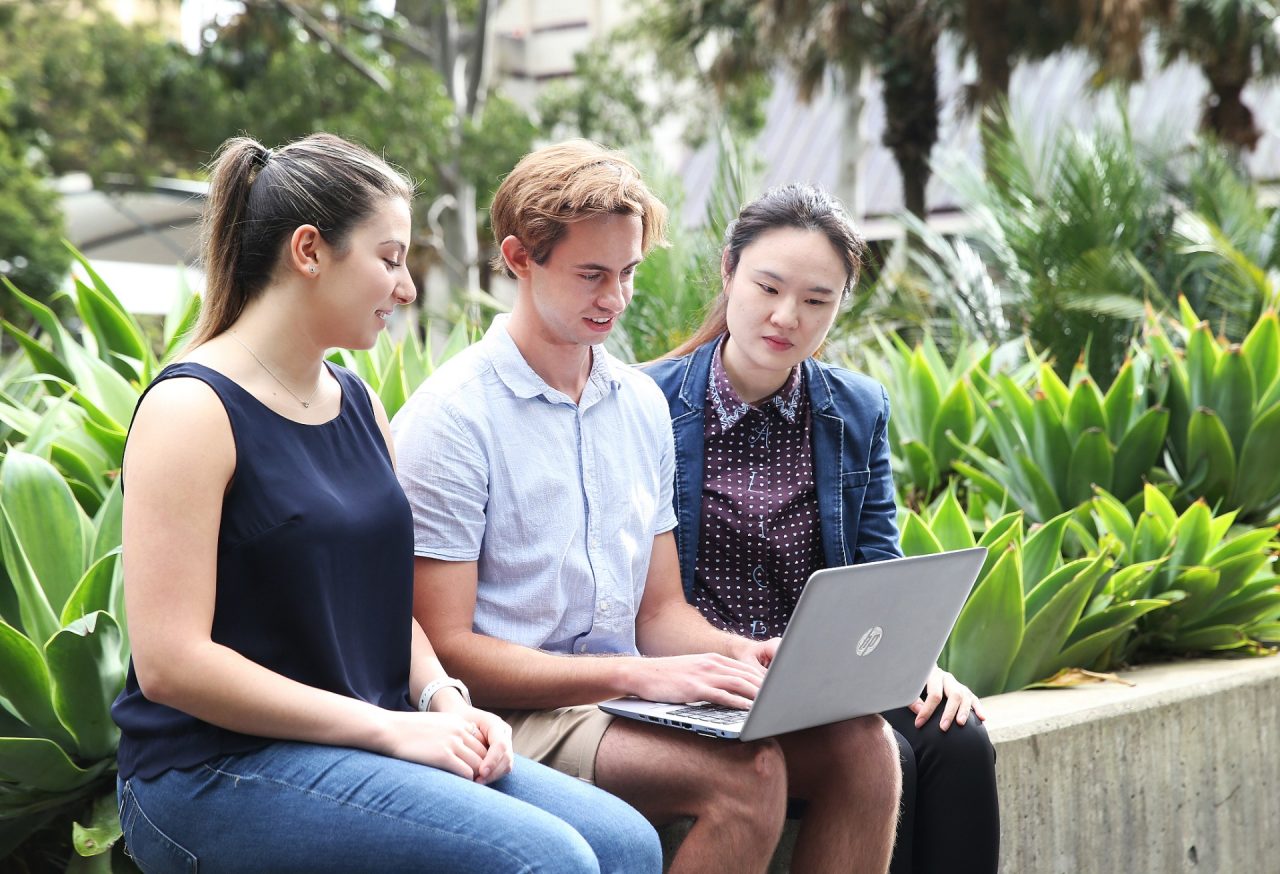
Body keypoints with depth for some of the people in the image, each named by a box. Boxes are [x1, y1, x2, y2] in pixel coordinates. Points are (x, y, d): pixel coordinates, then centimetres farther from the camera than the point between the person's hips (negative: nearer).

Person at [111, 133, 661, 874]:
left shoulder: (358, 403, 15)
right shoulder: (192, 410, -11)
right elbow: (168, 662, -17)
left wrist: (443, 699, -2)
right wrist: (388, 728, -17)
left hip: (362, 748, 8)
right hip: (219, 774, -8)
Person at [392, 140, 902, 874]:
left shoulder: (643, 403, 14)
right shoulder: (449, 421, -9)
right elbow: (445, 649, -13)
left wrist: (745, 655, -4)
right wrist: (635, 675, -20)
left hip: (630, 701, 7)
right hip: (513, 721, -7)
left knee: (862, 743, -15)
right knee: (746, 773, -31)